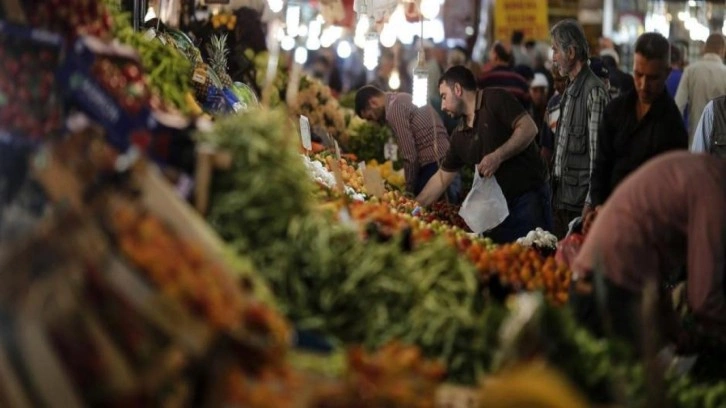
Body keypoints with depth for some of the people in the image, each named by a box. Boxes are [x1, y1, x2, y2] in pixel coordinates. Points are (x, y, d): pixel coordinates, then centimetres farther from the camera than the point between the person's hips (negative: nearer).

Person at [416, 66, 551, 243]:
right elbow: (441, 178, 22)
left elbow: (529, 128, -14)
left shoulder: (494, 100, -4)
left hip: (528, 197, -7)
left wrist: (498, 156, -21)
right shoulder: (459, 136, 17)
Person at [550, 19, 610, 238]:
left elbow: (597, 152, -18)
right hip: (563, 198, 9)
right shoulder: (571, 90, 14)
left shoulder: (594, 91, -15)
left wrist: (590, 203, -19)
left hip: (580, 202, -9)